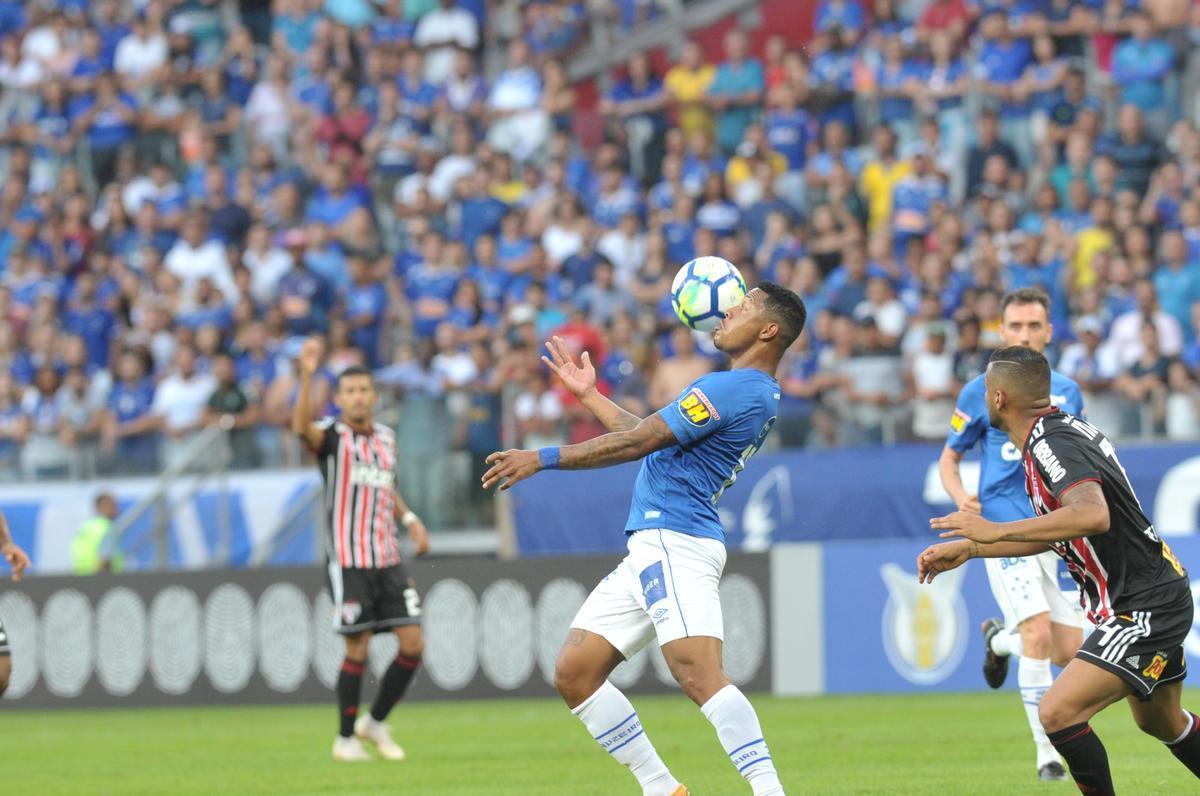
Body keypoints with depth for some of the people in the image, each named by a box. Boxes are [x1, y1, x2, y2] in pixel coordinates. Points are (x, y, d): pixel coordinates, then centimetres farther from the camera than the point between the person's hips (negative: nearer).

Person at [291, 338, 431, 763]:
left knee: (413, 644, -1)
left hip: (388, 558, 6)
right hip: (348, 559, -6)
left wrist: (409, 518, 11)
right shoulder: (332, 436, -5)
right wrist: (307, 376, -43)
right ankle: (346, 739, 9)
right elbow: (302, 427, -29)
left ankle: (376, 723, 17)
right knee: (358, 649, -5)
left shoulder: (386, 437, 14)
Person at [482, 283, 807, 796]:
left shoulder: (733, 389, -12)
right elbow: (655, 439, 29)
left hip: (676, 543, -11)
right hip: (652, 548, 11)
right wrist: (588, 395, 36)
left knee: (699, 676, -26)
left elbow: (639, 442, -14)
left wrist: (542, 458, -11)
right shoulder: (761, 396, 20)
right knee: (573, 672, 7)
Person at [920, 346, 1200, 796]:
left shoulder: (1053, 442, -22)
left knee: (1058, 712, -19)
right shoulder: (1060, 430, 8)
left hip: (1145, 608, -11)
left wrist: (996, 531, -35)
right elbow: (1051, 533, 19)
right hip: (1157, 600, 11)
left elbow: (1093, 516, -40)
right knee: (1160, 723, 27)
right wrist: (969, 549, 16)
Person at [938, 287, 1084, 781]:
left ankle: (1000, 639, 36)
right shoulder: (980, 393, 2)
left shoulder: (1067, 392, 11)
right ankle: (1047, 753, -11)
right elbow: (949, 457, 9)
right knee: (1038, 633, -20)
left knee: (1069, 650, 1)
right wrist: (960, 496, -11)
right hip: (1004, 526, -4)